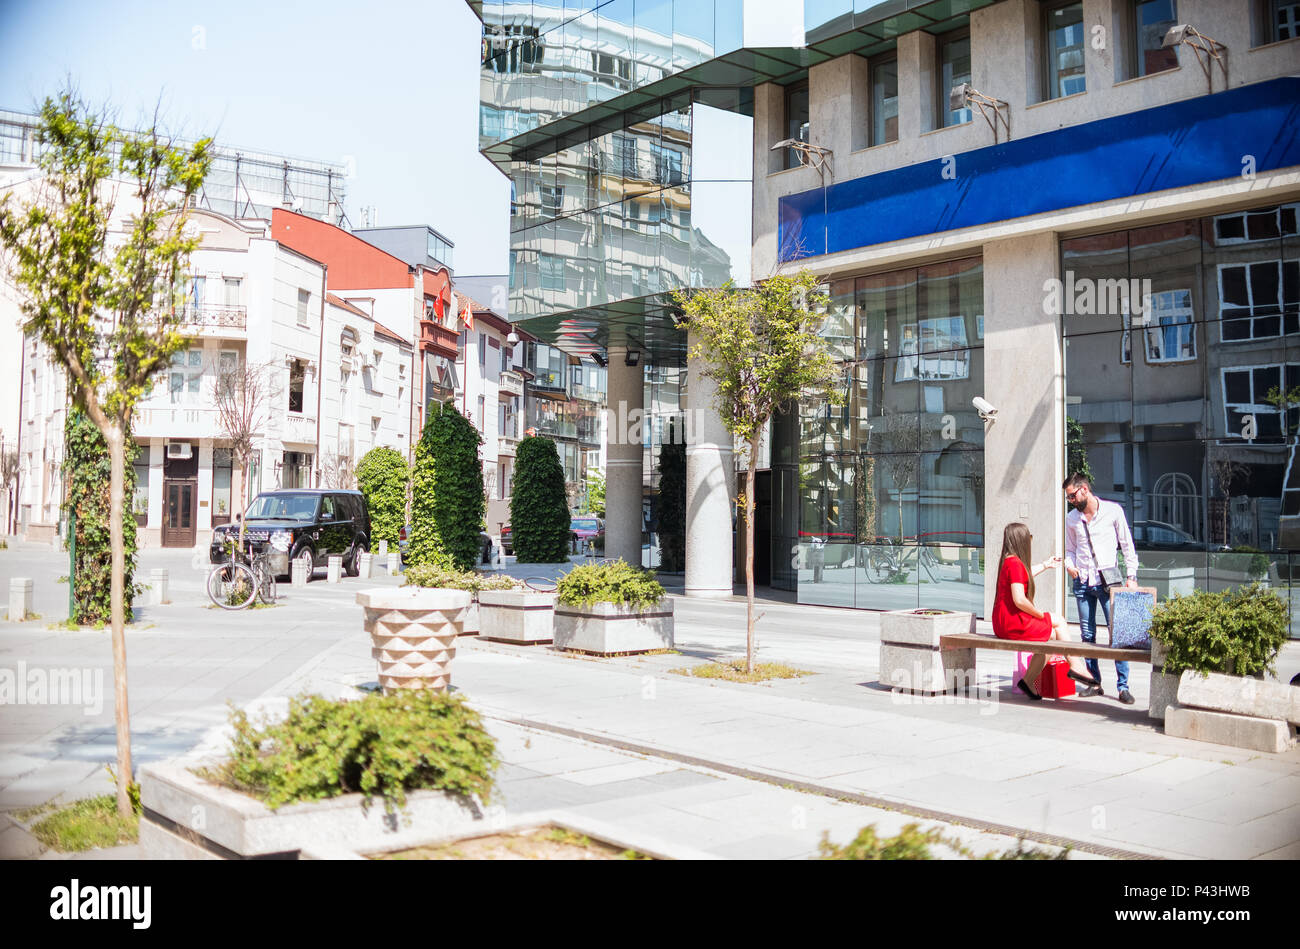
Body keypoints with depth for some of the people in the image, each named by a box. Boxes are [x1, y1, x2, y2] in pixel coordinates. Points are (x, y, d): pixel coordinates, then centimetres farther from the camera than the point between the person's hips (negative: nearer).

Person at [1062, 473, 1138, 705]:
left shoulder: (1113, 511, 0)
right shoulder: (1071, 519, 11)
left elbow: (1127, 545, 4)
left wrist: (1131, 576, -2)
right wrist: (1069, 565, 0)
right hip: (1082, 582, 4)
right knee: (1087, 635, 5)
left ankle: (1123, 686, -4)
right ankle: (1094, 683, 14)